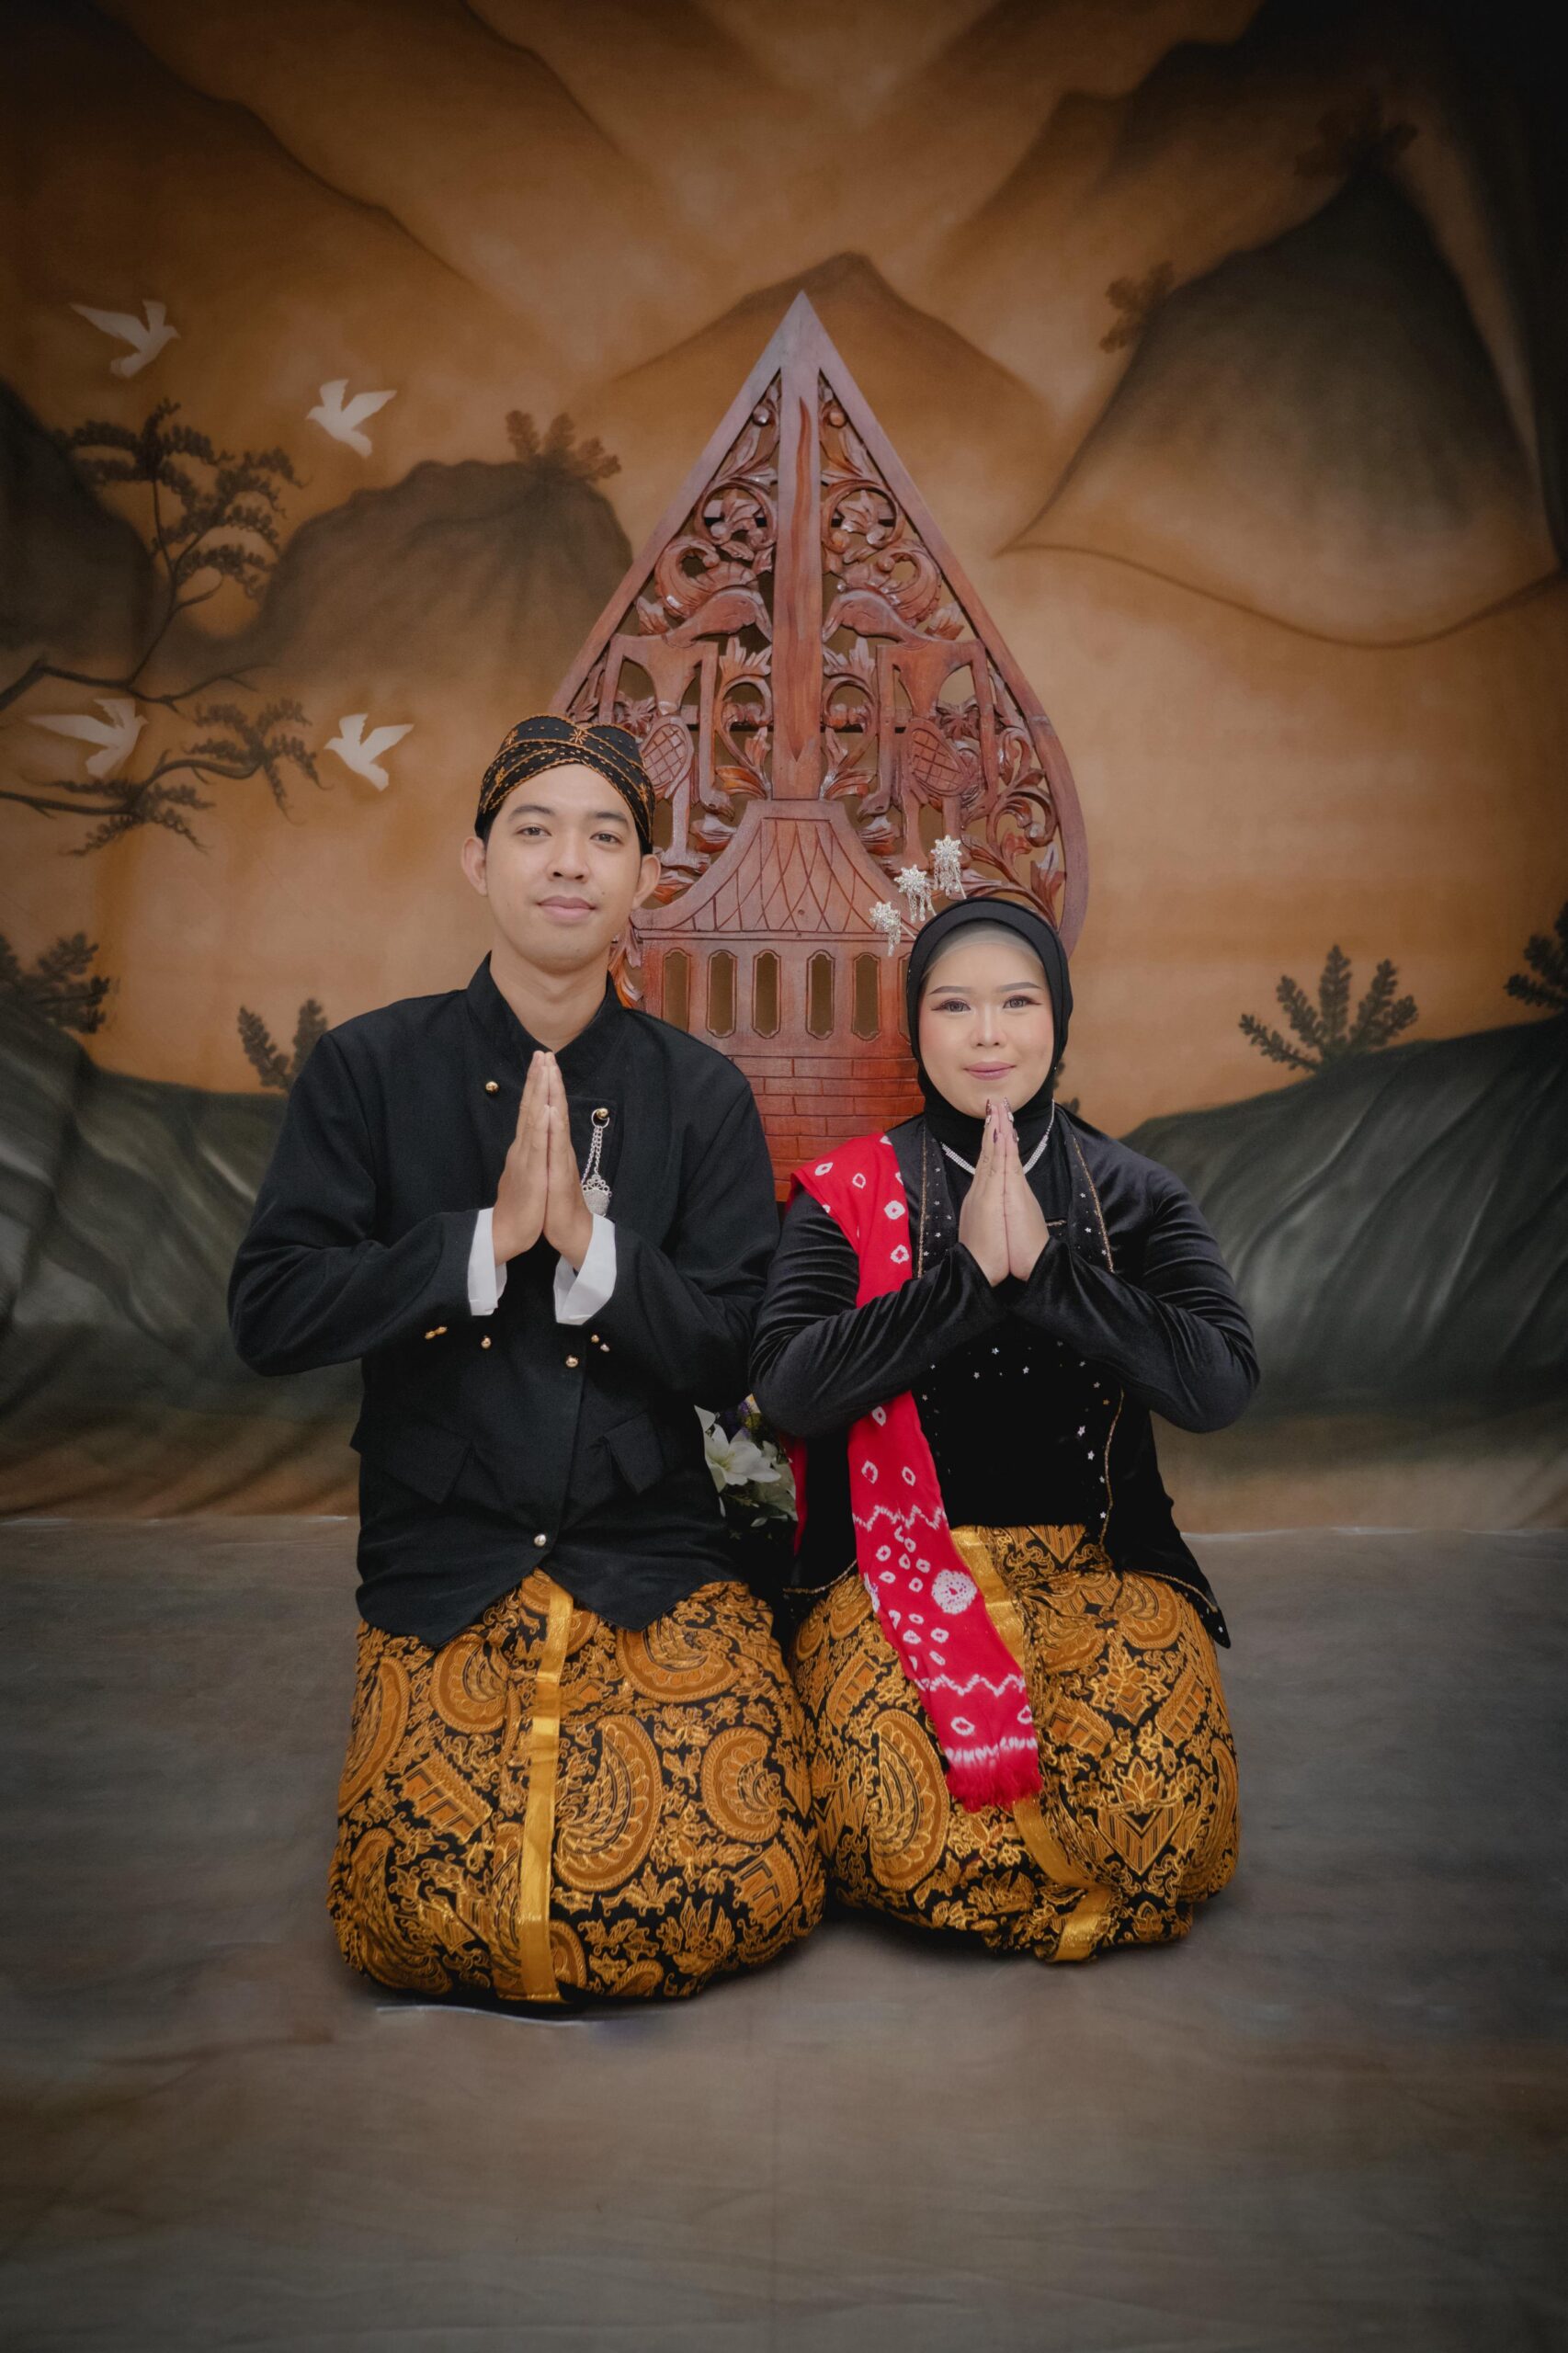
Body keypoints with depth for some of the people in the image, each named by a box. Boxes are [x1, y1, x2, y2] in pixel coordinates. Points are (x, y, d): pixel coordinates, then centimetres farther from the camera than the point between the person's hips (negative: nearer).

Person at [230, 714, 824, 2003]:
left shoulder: (702, 1093, 2)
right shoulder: (369, 1067, -1)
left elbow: (735, 1360, -3)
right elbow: (269, 1316, -9)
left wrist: (590, 1241, -19)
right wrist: (491, 1233, -18)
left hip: (655, 1561, 1)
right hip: (441, 1568, 0)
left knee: (746, 1897, -12)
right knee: (428, 1929, -13)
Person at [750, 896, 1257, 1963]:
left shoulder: (1135, 1194, 5)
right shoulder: (849, 1192, 1)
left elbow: (1222, 1383, -10)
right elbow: (787, 1390, -13)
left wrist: (1046, 1263, -19)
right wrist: (966, 1272, -20)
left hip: (1098, 1567, 2)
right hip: (903, 1565, -1)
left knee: (1161, 1828, -22)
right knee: (903, 1837, -25)